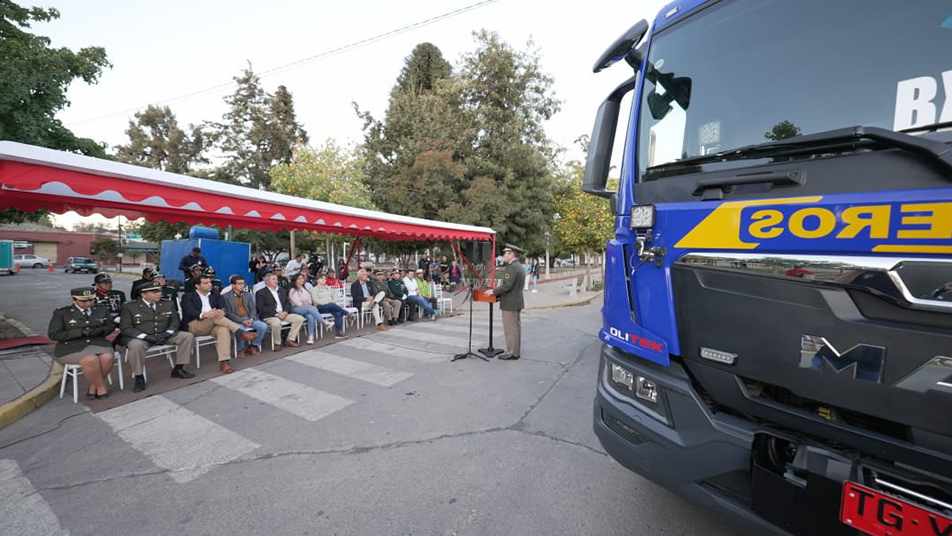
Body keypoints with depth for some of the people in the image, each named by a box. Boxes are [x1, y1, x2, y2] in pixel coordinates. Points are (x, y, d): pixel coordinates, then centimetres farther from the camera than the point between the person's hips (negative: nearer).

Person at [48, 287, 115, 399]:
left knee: (107, 358, -29)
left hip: (98, 343, 3)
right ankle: (101, 387, -12)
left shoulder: (102, 310, 10)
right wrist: (81, 332, -17)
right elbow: (54, 334, -4)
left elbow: (111, 327, 17)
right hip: (71, 347, -3)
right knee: (91, 360, -33)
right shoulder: (61, 313, 2)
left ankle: (93, 387, -6)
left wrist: (101, 330, -8)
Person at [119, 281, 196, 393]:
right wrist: (145, 336, -19)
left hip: (164, 336, 4)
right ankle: (139, 378, -20)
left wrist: (168, 332, -8)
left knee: (187, 336, -15)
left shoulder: (167, 305, 12)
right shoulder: (130, 307, 0)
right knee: (135, 345, -38)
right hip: (141, 337, -4)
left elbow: (175, 321, 14)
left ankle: (178, 369, -6)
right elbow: (125, 328, -6)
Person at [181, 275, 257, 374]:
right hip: (194, 326, -3)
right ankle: (241, 332, -33)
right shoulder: (188, 296, 6)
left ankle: (224, 362, -40)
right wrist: (204, 315, -34)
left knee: (224, 329, -34)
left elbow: (223, 308, 1)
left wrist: (222, 312, -26)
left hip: (213, 325, 3)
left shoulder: (215, 295, 18)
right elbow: (190, 312, -12)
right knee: (214, 316, -34)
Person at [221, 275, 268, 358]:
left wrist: (251, 319, -10)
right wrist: (242, 321, -18)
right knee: (240, 330, -37)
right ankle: (240, 350, -9)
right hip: (236, 321, -4)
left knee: (264, 326, -22)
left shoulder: (247, 294, 17)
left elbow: (253, 308, 11)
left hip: (249, 319, 4)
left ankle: (253, 346, -2)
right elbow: (228, 313, -7)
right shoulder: (225, 296, 1)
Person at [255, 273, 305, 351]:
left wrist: (285, 312, -6)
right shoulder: (260, 293, 2)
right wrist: (276, 313, -18)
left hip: (283, 314, 6)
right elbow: (261, 308, -9)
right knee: (276, 323, -38)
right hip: (269, 316, -6)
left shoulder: (282, 291, 21)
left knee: (300, 318, -12)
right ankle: (277, 343, -13)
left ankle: (290, 340, -5)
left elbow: (288, 303, 16)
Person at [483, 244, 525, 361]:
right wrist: (498, 289, 18)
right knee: (516, 327, 14)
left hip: (510, 303, -10)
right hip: (516, 302, 10)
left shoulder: (512, 267, -18)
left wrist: (493, 291, -13)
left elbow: (507, 286, -23)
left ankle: (512, 353, 3)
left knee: (510, 328, -3)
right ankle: (516, 351, 22)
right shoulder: (520, 267, 14)